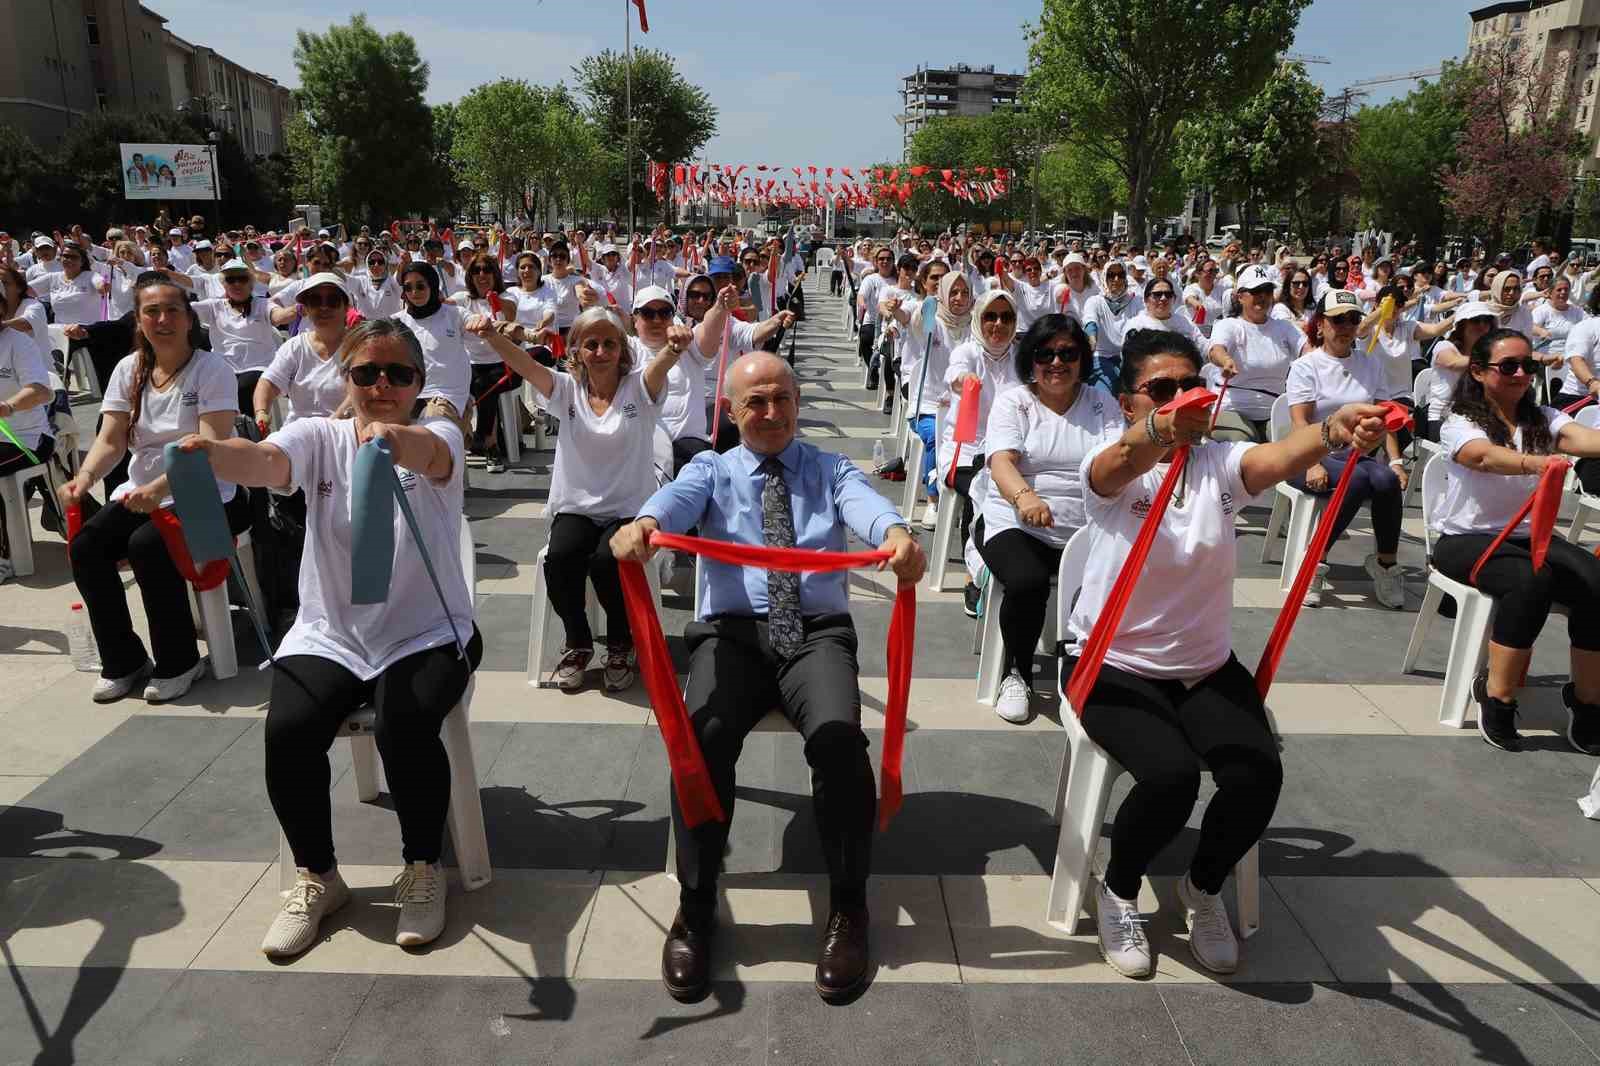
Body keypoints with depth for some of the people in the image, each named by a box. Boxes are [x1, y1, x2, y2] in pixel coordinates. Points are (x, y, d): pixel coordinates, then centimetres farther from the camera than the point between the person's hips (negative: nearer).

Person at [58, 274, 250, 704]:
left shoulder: (212, 370, -10)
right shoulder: (128, 369, 7)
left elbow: (212, 447, -21)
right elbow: (110, 440, 1)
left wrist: (160, 487, -36)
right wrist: (84, 477, -21)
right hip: (141, 491, 6)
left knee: (147, 546, -29)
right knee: (84, 547, -16)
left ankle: (179, 662, -9)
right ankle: (122, 661, 2)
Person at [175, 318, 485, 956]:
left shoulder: (439, 437, -5)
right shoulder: (319, 438, 0)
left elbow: (427, 452, -31)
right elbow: (266, 461, -23)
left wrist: (393, 438, -55)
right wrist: (209, 453, -46)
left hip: (428, 636, -2)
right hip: (329, 637, 2)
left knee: (404, 727, -29)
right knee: (287, 732, -22)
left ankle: (423, 870, -2)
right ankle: (317, 878, 4)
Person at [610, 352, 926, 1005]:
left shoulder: (832, 471, 17)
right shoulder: (711, 471, 17)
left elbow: (864, 504, -8)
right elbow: (677, 498, -9)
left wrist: (898, 535, -34)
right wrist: (643, 524, -36)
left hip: (817, 632, 0)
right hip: (733, 632, 0)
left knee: (838, 735, -30)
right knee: (701, 738, -29)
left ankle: (847, 910, -11)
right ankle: (695, 909, -9)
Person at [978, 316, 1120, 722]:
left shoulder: (1101, 402, 11)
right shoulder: (1012, 402, 4)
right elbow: (1001, 461, -13)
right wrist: (1024, 495, -37)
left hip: (1085, 530, 2)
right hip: (1016, 523, -2)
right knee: (1028, 583, -32)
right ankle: (1017, 674, -3)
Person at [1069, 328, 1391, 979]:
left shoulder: (1219, 464, -4)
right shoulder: (1112, 468, -10)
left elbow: (1277, 456, -26)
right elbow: (1127, 458, -36)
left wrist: (1333, 430, -49)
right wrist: (1162, 428, -59)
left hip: (1206, 667, 4)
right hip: (1114, 666, -3)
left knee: (1257, 776, -20)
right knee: (1170, 774, -27)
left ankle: (1203, 888, 13)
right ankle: (1118, 891, 5)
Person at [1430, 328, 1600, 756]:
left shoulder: (1543, 420, 7)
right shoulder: (1460, 424, -6)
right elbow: (1487, 456, -29)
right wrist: (1535, 463, -51)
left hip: (1531, 536, 5)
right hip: (1467, 539, -5)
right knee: (1531, 580, -34)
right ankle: (1497, 697, -20)